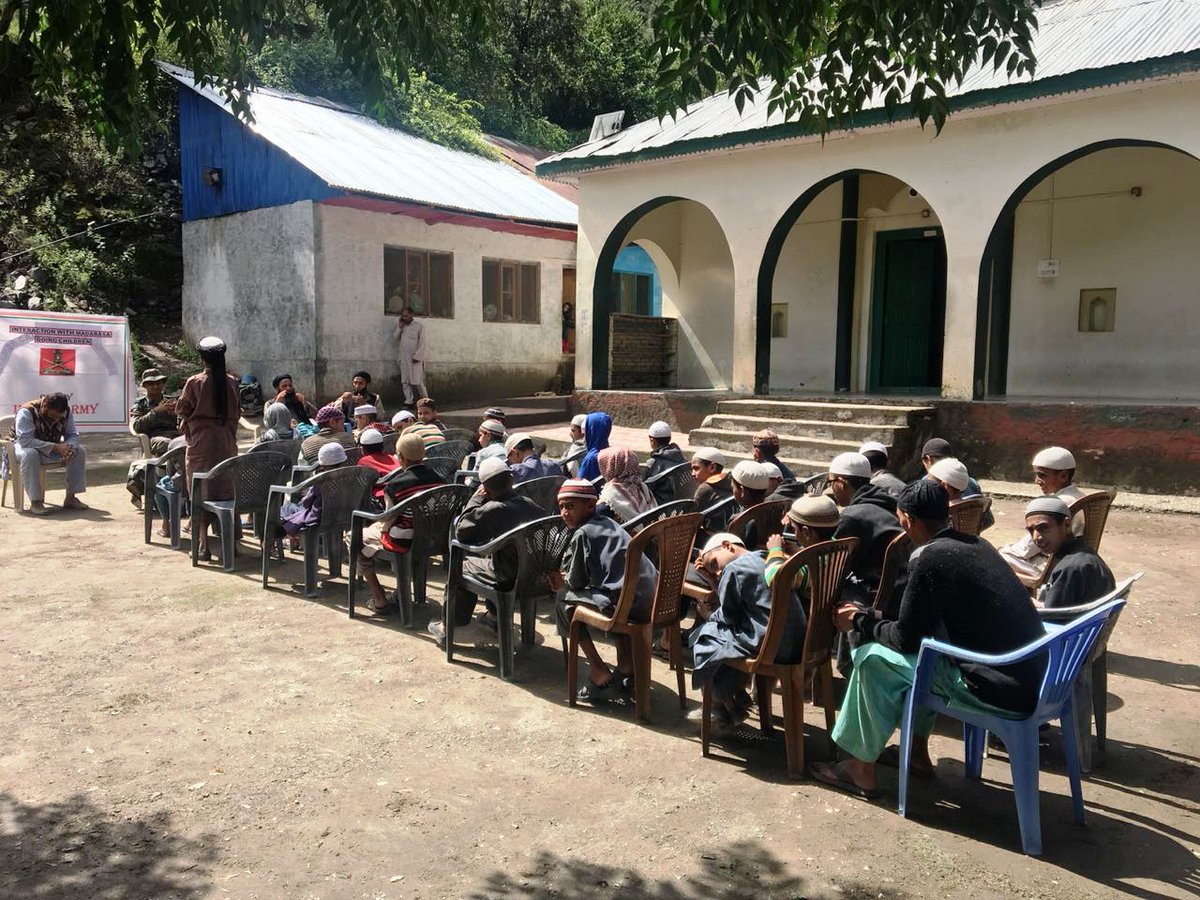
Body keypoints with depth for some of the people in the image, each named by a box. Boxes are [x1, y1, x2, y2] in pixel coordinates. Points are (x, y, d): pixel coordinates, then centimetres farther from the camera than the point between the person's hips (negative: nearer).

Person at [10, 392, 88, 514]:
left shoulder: (66, 412, -11)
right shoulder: (26, 412, -27)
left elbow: (72, 435, -6)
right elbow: (25, 440, -36)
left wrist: (69, 447, -32)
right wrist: (56, 447, -42)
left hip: (53, 449, 5)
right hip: (25, 448, -5)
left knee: (79, 451, -16)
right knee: (30, 454, -40)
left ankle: (71, 498, -11)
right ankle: (35, 502, -34)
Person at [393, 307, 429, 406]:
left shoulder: (419, 326, -3)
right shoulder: (401, 327, 14)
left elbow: (422, 343, -7)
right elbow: (395, 339, 8)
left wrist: (417, 356, -14)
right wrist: (399, 327, -3)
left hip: (415, 359, -5)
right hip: (404, 359, 5)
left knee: (418, 381, -6)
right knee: (405, 382, 2)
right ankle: (408, 402, 5)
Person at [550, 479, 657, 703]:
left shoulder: (582, 534, -4)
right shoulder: (608, 523, 21)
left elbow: (576, 582, 2)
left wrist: (563, 582, 23)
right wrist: (568, 577, 26)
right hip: (653, 600, 8)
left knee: (564, 600, 11)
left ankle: (600, 675, 7)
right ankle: (626, 669, 31)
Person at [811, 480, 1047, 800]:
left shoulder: (928, 558, -14)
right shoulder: (976, 544, 11)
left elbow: (905, 638, -6)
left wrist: (860, 621, 10)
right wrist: (871, 616, 24)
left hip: (1002, 690, -8)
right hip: (1033, 677, 9)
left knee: (872, 658, 0)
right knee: (923, 645, 26)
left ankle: (862, 770, 11)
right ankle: (917, 750, 33)